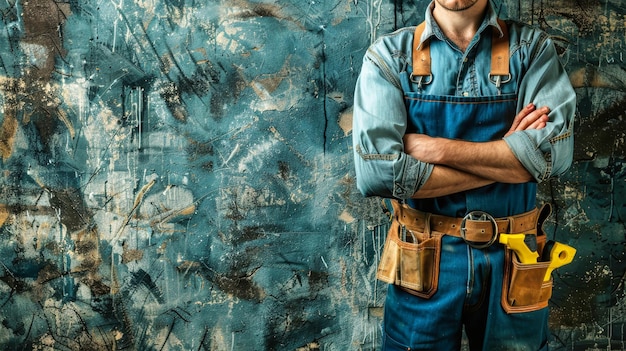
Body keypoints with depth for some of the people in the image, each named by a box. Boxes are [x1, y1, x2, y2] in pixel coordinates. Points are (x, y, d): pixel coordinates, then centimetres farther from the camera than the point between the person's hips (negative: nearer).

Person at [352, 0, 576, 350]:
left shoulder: (532, 48, -1)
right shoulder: (389, 55, -5)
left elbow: (554, 151, -15)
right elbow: (376, 171, -18)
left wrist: (438, 149, -17)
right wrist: (508, 158, -14)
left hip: (512, 260, 2)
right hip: (424, 263, -1)